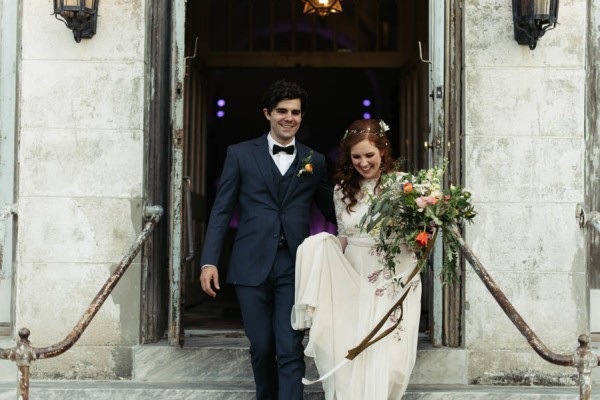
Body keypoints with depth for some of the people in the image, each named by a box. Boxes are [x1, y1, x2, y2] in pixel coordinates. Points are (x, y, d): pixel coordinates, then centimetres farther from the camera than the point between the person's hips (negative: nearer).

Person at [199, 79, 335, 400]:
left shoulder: (314, 161, 10)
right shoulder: (240, 154, 5)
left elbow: (331, 210, 14)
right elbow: (221, 210, 3)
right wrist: (209, 261, -5)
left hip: (294, 266, 0)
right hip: (252, 265, 0)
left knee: (290, 350, -4)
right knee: (261, 347, 10)